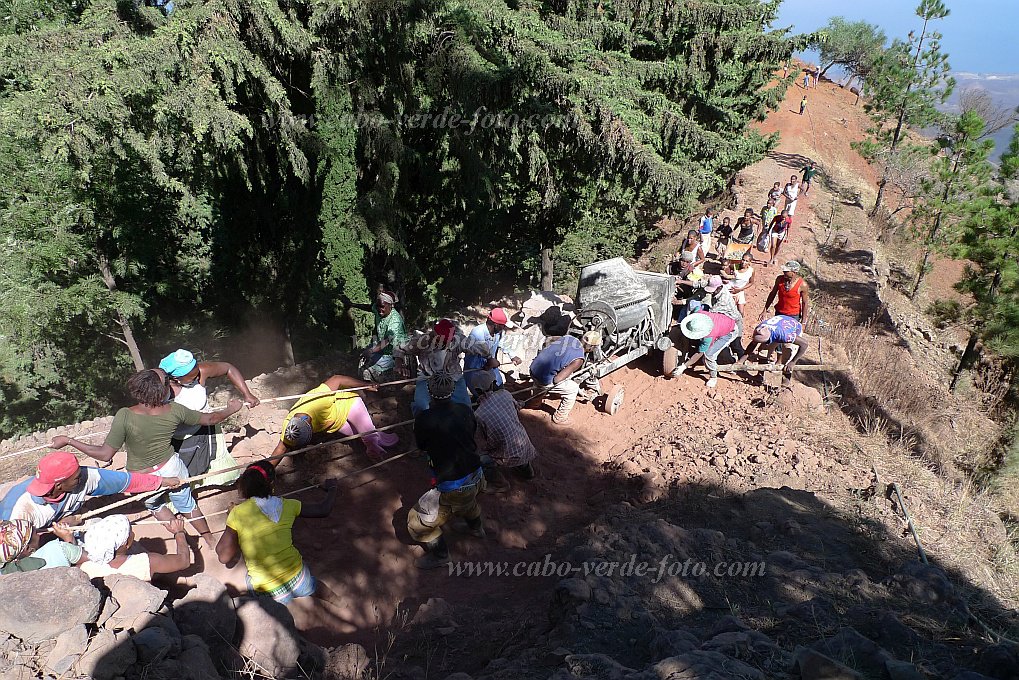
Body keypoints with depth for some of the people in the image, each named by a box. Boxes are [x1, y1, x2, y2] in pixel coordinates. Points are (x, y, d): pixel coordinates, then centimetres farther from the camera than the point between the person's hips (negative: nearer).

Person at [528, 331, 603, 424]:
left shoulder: (568, 337, 1)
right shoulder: (579, 359, -19)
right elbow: (557, 380, -21)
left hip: (533, 369, 8)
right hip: (543, 381, -8)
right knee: (573, 389, 9)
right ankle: (560, 417, 24)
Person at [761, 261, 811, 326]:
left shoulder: (802, 285, -19)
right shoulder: (780, 279, -9)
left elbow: (805, 303, -10)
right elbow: (772, 294, 5)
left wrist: (803, 322, -8)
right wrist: (765, 310, 6)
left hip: (793, 316, -4)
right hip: (779, 313, 4)